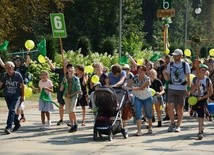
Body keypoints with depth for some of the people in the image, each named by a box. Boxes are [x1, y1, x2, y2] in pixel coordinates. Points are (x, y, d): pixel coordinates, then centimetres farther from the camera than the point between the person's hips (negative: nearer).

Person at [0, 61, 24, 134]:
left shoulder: (18, 75, -12)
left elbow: (22, 85, -4)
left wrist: (22, 96, -1)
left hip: (16, 95, -4)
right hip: (7, 95, 4)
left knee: (12, 110, -17)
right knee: (11, 110, 13)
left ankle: (8, 127, -20)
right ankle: (17, 124, 33)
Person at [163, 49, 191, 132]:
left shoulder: (185, 65, -1)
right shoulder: (170, 65, 6)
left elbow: (188, 78, 2)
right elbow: (167, 78, 8)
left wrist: (188, 89, -4)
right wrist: (164, 74, -13)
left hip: (182, 89, -2)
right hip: (171, 88, 2)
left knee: (180, 107, 2)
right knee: (170, 106, -6)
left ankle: (178, 125, 12)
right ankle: (172, 123, 13)